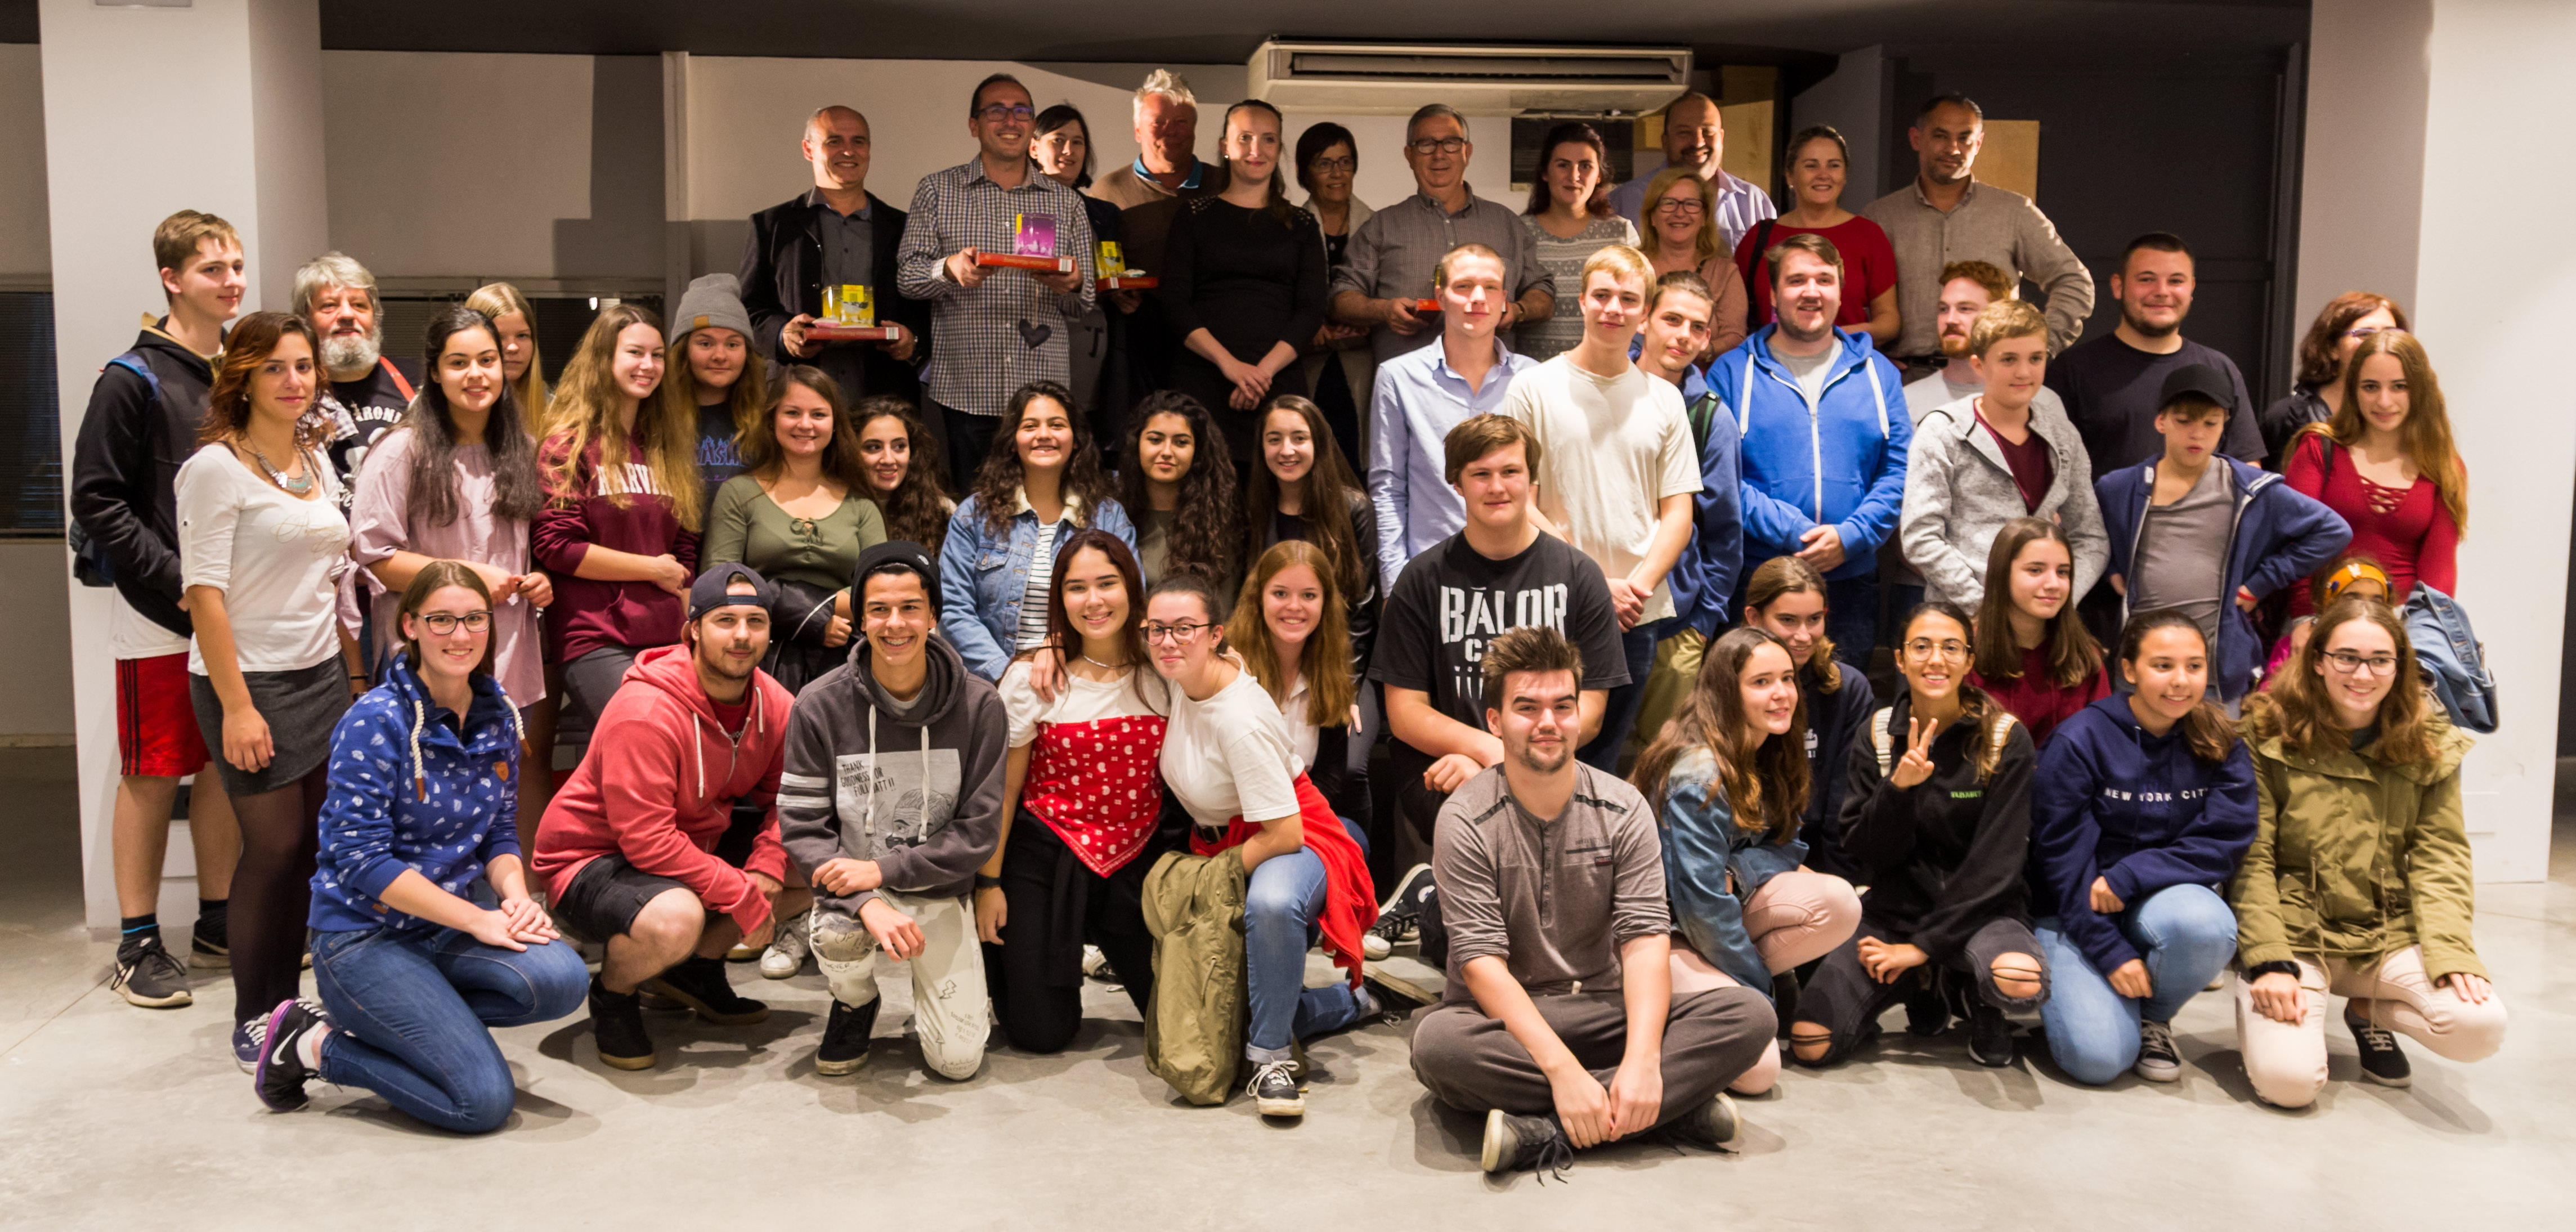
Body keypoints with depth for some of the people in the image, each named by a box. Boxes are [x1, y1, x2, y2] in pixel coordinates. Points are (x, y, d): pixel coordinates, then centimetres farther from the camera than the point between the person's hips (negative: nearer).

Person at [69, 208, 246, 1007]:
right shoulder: (134, 381, -8)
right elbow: (96, 500, -11)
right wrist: (175, 578, -16)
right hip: (159, 618, -6)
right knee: (153, 775, 1)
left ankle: (219, 924, 21)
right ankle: (138, 943, 10)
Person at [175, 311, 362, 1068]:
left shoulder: (318, 463, 12)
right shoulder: (216, 467, -10)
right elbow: (205, 593, -14)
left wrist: (355, 676, 15)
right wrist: (236, 706, -17)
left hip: (322, 676, 6)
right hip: (250, 680, -6)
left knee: (320, 843, 4)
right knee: (276, 846, -4)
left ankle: (287, 1004, 17)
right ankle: (253, 1019, 10)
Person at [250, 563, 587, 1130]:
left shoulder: (499, 715, 6)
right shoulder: (376, 722, -14)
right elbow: (360, 860, -18)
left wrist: (514, 895, -11)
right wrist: (476, 918, -20)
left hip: (448, 928, 6)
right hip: (364, 935, -6)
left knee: (561, 978, -26)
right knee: (485, 1100, -20)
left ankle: (393, 1022, -2)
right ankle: (317, 1043, 4)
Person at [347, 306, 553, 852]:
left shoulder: (521, 451, 14)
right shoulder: (404, 451, -5)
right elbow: (371, 552, -10)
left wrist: (538, 582, 5)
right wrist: (466, 575, -14)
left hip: (509, 661, 5)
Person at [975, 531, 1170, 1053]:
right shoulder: (1034, 676, -8)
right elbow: (1004, 785, -4)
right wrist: (988, 881, -4)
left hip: (1135, 860, 3)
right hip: (1045, 854, -2)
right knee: (1042, 1032, -2)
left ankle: (1100, 939, 29)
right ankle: (1000, 946, 29)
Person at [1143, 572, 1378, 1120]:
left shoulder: (1241, 721, -29)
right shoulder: (1179, 677, -8)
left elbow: (1284, 834, -26)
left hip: (1291, 842, -8)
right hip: (1217, 842, 8)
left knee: (1270, 904, -46)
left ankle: (1270, 1056, -28)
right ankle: (1355, 1000, 27)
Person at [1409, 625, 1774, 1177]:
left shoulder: (1624, 810, 0)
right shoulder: (1466, 820, -8)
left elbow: (1646, 940, -10)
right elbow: (1481, 961, -17)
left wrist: (1642, 1061, -28)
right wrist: (1563, 1069, -30)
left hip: (1602, 1013, 3)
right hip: (1502, 1019, -2)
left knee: (1750, 1016, -20)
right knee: (1437, 1043, -38)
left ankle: (1545, 1132, -31)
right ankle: (1679, 1104, -29)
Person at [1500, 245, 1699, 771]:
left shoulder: (1664, 400, 11)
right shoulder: (1534, 390, 0)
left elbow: (1678, 511, 9)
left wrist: (1639, 584, -9)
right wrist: (1591, 584, -12)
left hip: (1638, 616, 3)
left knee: (1601, 766, 10)